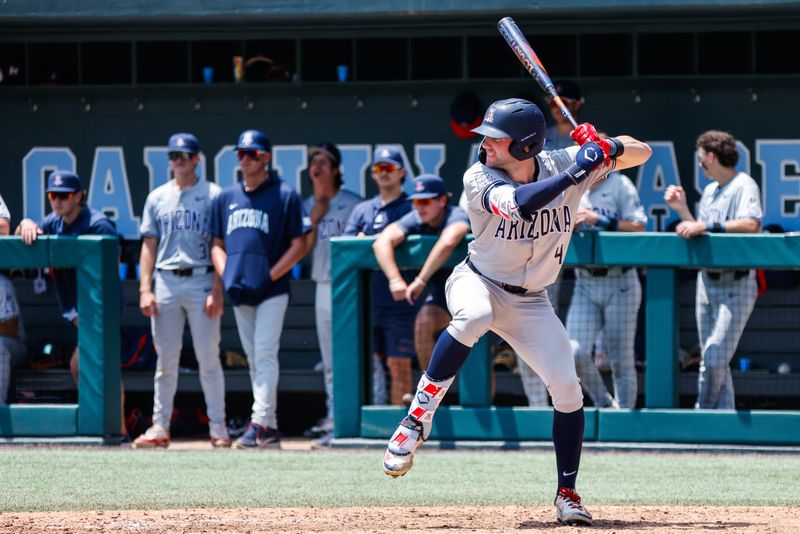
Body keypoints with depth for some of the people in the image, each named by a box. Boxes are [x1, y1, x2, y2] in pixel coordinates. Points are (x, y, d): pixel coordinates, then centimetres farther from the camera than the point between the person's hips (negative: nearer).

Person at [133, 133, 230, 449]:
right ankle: (160, 427, 8)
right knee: (166, 359, 5)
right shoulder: (157, 197, 13)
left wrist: (217, 290, -10)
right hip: (165, 282, 3)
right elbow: (149, 245, 13)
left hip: (201, 280, -3)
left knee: (208, 357, -4)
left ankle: (218, 428, 1)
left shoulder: (213, 195, 2)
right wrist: (145, 289, 2)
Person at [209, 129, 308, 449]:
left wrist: (271, 275, -11)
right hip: (239, 292, 6)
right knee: (253, 359, 8)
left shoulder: (285, 196, -2)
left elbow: (299, 245, -4)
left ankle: (260, 424, -19)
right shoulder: (226, 198, 14)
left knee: (265, 354, -13)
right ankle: (270, 428, 12)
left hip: (271, 291, -6)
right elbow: (217, 244, 19)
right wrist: (225, 275, 2)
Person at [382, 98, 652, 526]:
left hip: (530, 302, 3)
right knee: (473, 316, -39)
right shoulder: (479, 178, -20)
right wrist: (577, 171, -39)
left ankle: (567, 496, 6)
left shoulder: (564, 165, -11)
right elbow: (519, 203, -40)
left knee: (567, 388, -9)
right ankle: (418, 417, -29)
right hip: (477, 282, -3)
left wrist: (608, 148, -28)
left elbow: (641, 153, -6)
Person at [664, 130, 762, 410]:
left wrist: (706, 226, -29)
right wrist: (682, 210, 12)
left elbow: (751, 224, -28)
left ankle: (703, 413, 3)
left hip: (736, 284, -9)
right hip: (707, 280, 9)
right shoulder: (709, 191, 17)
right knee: (710, 362, 8)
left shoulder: (744, 185, -10)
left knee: (715, 360, -12)